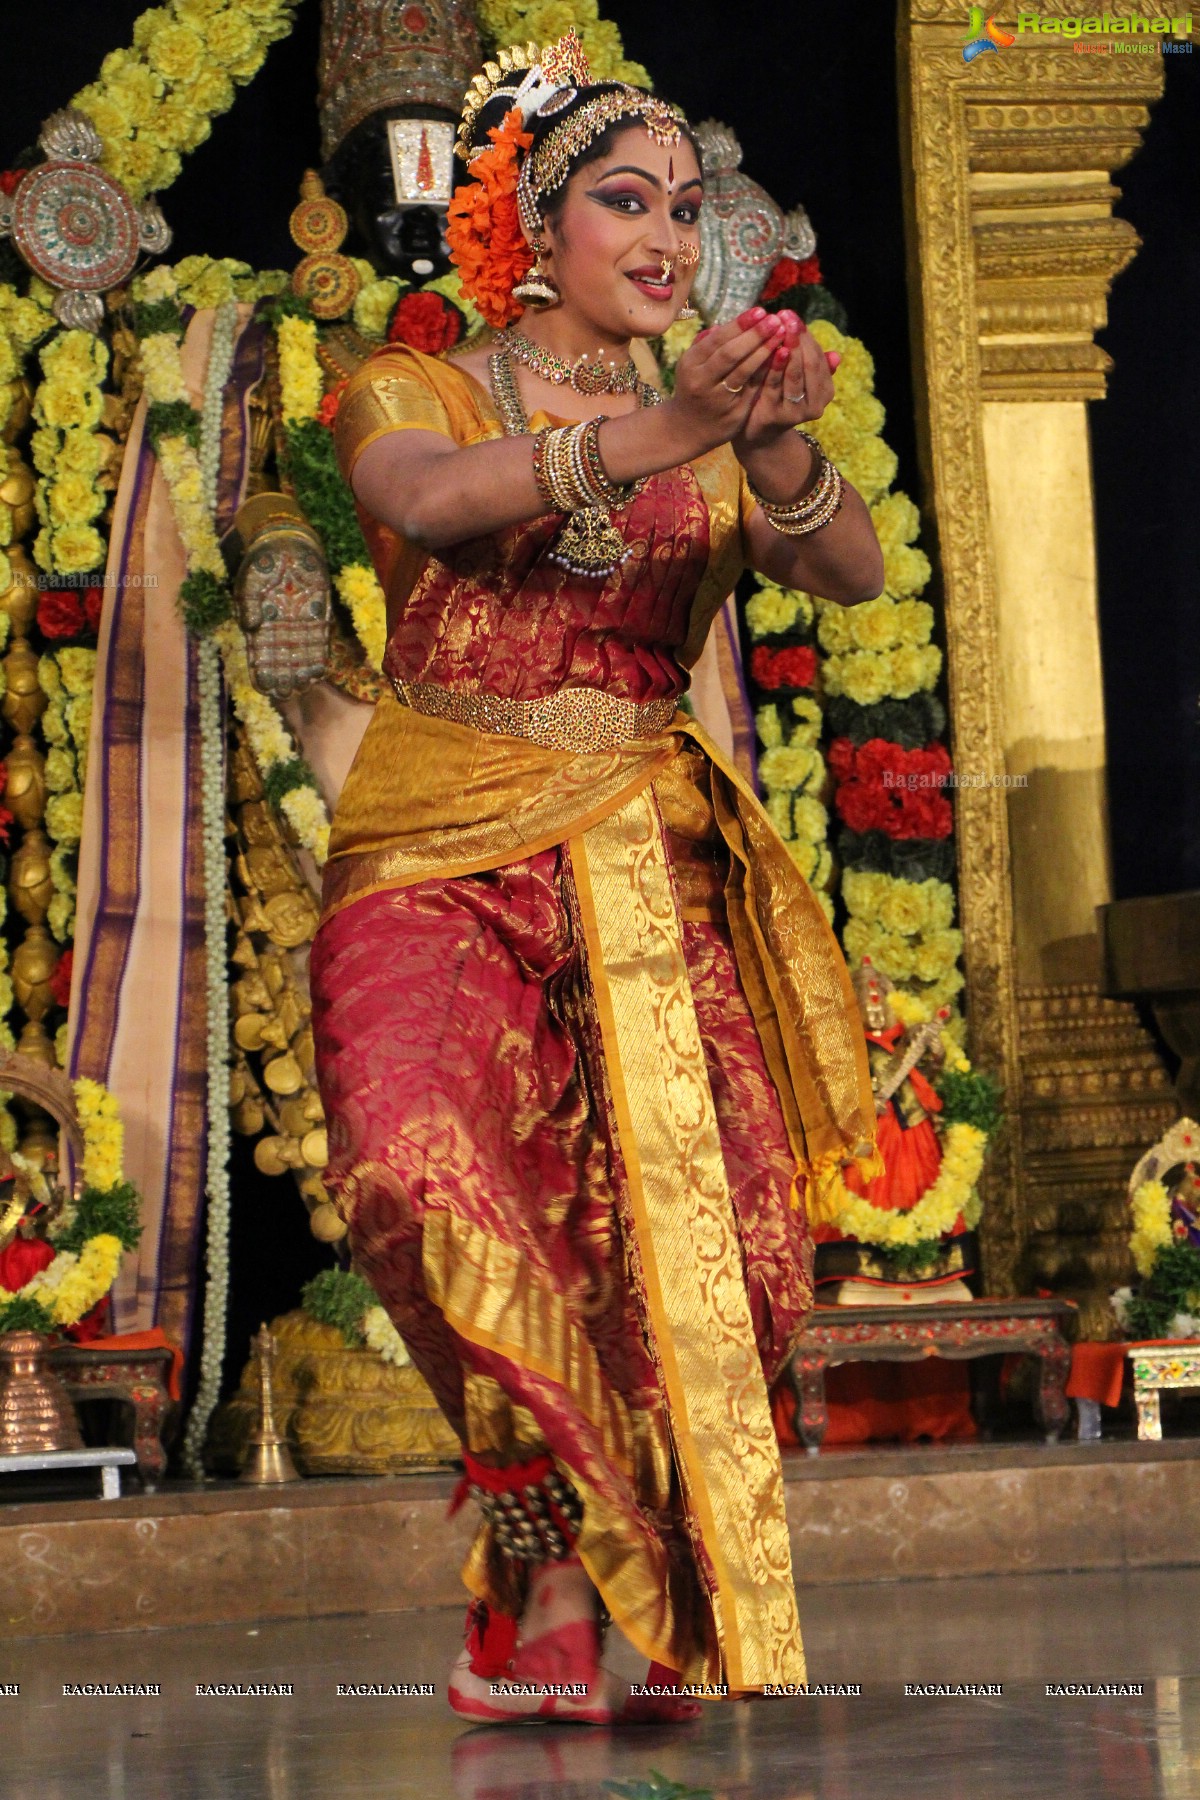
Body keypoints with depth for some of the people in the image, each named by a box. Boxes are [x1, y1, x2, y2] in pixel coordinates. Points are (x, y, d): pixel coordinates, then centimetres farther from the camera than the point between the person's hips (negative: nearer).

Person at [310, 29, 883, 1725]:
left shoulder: (712, 433, 16)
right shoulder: (413, 391, 8)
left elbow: (852, 570, -5)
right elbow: (428, 499, -18)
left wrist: (778, 447, -28)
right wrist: (665, 431, -35)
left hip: (649, 877, 3)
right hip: (444, 863, -3)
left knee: (700, 1243, -12)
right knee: (431, 1177, -28)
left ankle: (542, 1618, 1)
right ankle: (557, 1557, -16)